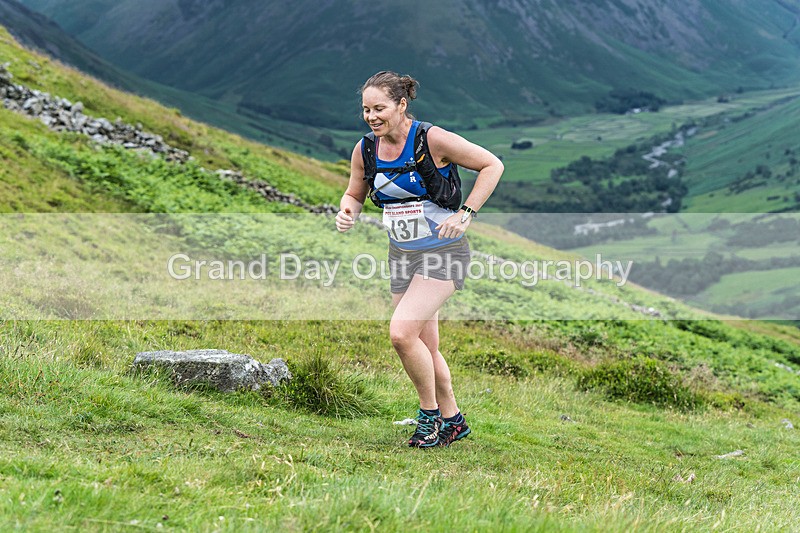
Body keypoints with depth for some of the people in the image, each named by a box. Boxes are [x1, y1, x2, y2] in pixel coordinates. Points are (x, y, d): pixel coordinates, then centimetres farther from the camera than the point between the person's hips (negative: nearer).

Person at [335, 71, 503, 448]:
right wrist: (347, 213, -7)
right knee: (425, 348, 12)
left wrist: (465, 214, -16)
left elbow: (492, 165, -10)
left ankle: (431, 414, -1)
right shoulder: (365, 150, 0)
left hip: (443, 253, -6)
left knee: (402, 333, -21)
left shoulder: (432, 140, -17)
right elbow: (354, 195, 16)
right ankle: (452, 420, 30)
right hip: (401, 255, 7)